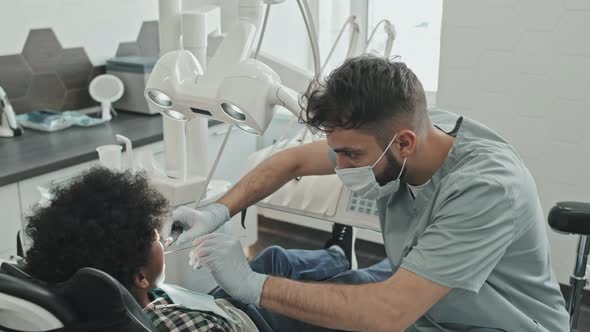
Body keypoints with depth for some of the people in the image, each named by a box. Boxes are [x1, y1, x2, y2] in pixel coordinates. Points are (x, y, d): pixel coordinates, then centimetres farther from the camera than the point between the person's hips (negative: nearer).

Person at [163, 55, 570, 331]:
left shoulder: (486, 189, -33)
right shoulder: (383, 135, -14)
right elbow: (295, 160, 0)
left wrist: (254, 285, -31)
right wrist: (218, 212, -11)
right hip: (413, 295, 6)